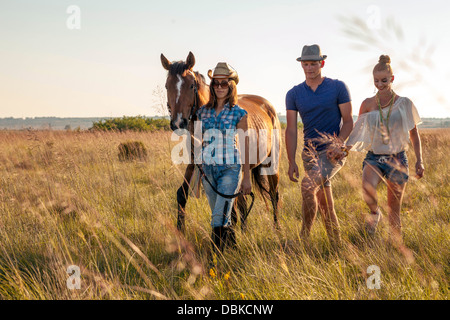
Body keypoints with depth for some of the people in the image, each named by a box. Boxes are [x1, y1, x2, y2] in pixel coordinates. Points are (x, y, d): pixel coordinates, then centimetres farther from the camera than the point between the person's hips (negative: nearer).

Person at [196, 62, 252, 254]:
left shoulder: (239, 114, -4)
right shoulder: (203, 112, 7)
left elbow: (245, 147, -2)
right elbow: (198, 142, 12)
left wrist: (246, 178, -3)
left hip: (230, 169, -4)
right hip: (208, 169, 4)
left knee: (219, 219, -12)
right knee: (221, 218, 14)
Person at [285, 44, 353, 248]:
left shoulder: (338, 88, -3)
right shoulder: (294, 94, 5)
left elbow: (348, 122, -2)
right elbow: (291, 129, 3)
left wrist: (338, 143, -21)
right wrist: (292, 162, -4)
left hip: (333, 152, -4)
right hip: (310, 153, 4)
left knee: (308, 186, -25)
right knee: (324, 203, 8)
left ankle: (304, 236, -13)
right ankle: (336, 245, 19)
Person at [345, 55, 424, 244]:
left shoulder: (404, 104, 1)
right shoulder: (367, 104, 4)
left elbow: (414, 134, 8)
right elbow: (358, 132, 9)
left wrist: (419, 160, 4)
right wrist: (346, 148, -9)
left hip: (397, 159, 0)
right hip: (374, 157, 0)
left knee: (394, 211, 3)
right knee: (368, 189, -32)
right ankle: (374, 213, 0)